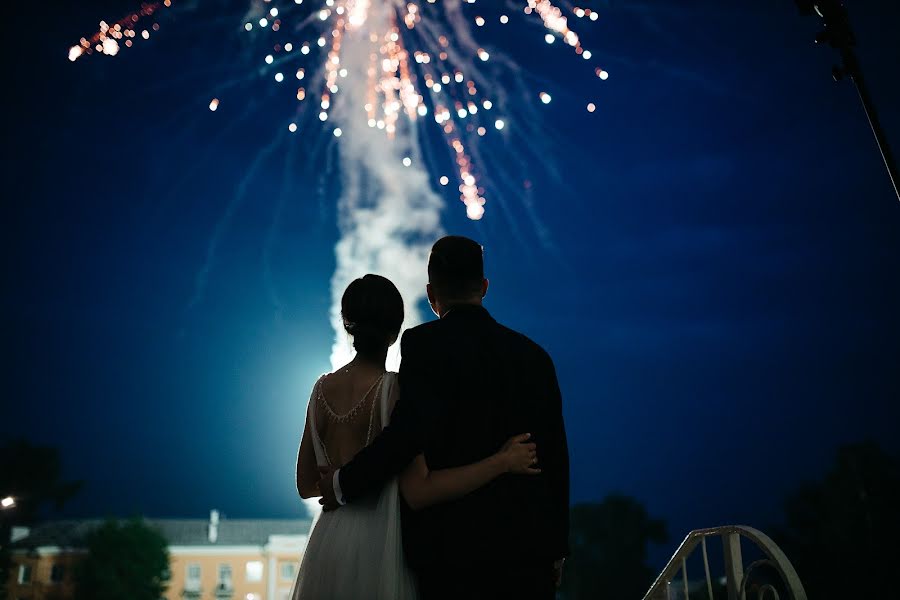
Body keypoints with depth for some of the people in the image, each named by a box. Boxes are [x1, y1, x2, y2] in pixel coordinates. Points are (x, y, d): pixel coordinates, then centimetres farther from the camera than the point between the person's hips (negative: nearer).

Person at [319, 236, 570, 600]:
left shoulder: (423, 343, -7)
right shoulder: (534, 355, 7)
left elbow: (410, 430, -22)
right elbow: (555, 455, 9)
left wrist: (345, 485, -8)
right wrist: (557, 548, 18)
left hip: (451, 544, -4)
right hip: (528, 546, 4)